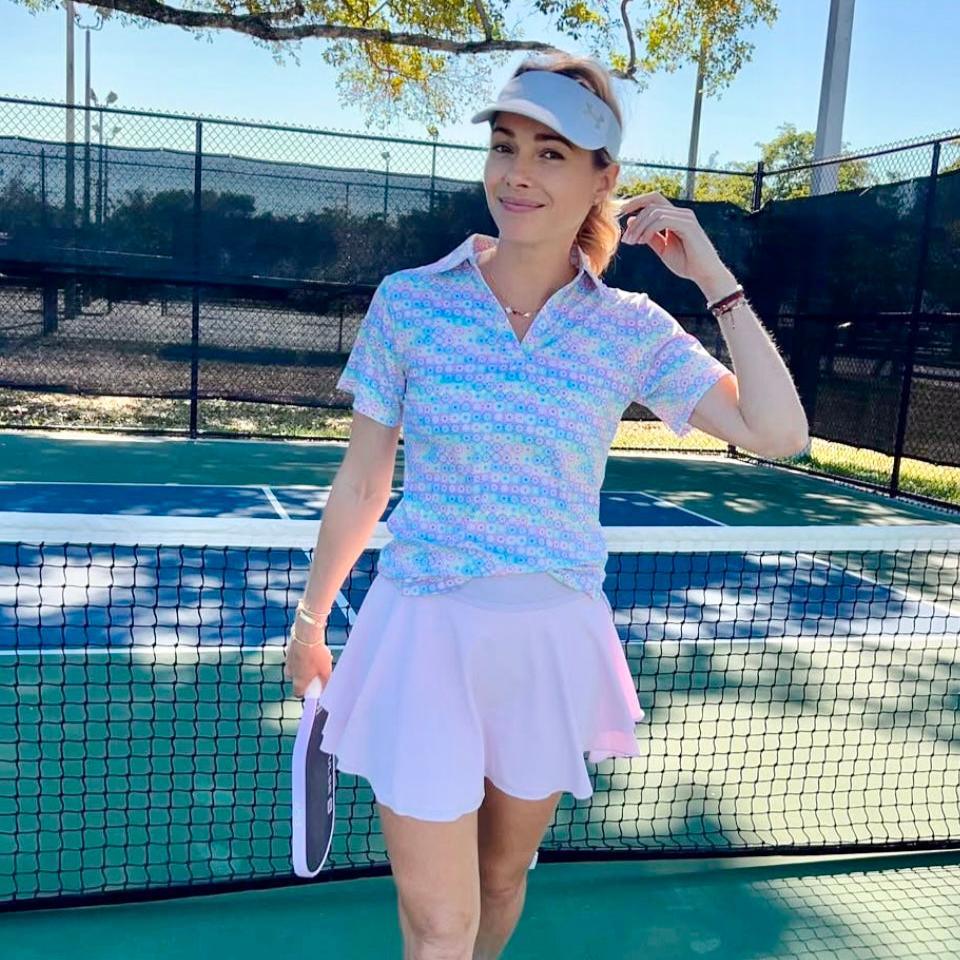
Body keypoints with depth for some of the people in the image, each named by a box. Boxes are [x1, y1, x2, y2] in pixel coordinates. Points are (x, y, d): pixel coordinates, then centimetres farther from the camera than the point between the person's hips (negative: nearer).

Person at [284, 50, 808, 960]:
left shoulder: (633, 329, -4)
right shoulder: (409, 301, -6)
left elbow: (777, 432, -12)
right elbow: (361, 484, 1)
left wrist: (715, 278, -10)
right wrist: (311, 617, 9)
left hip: (556, 642, 2)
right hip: (423, 635, -1)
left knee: (502, 875, 22)